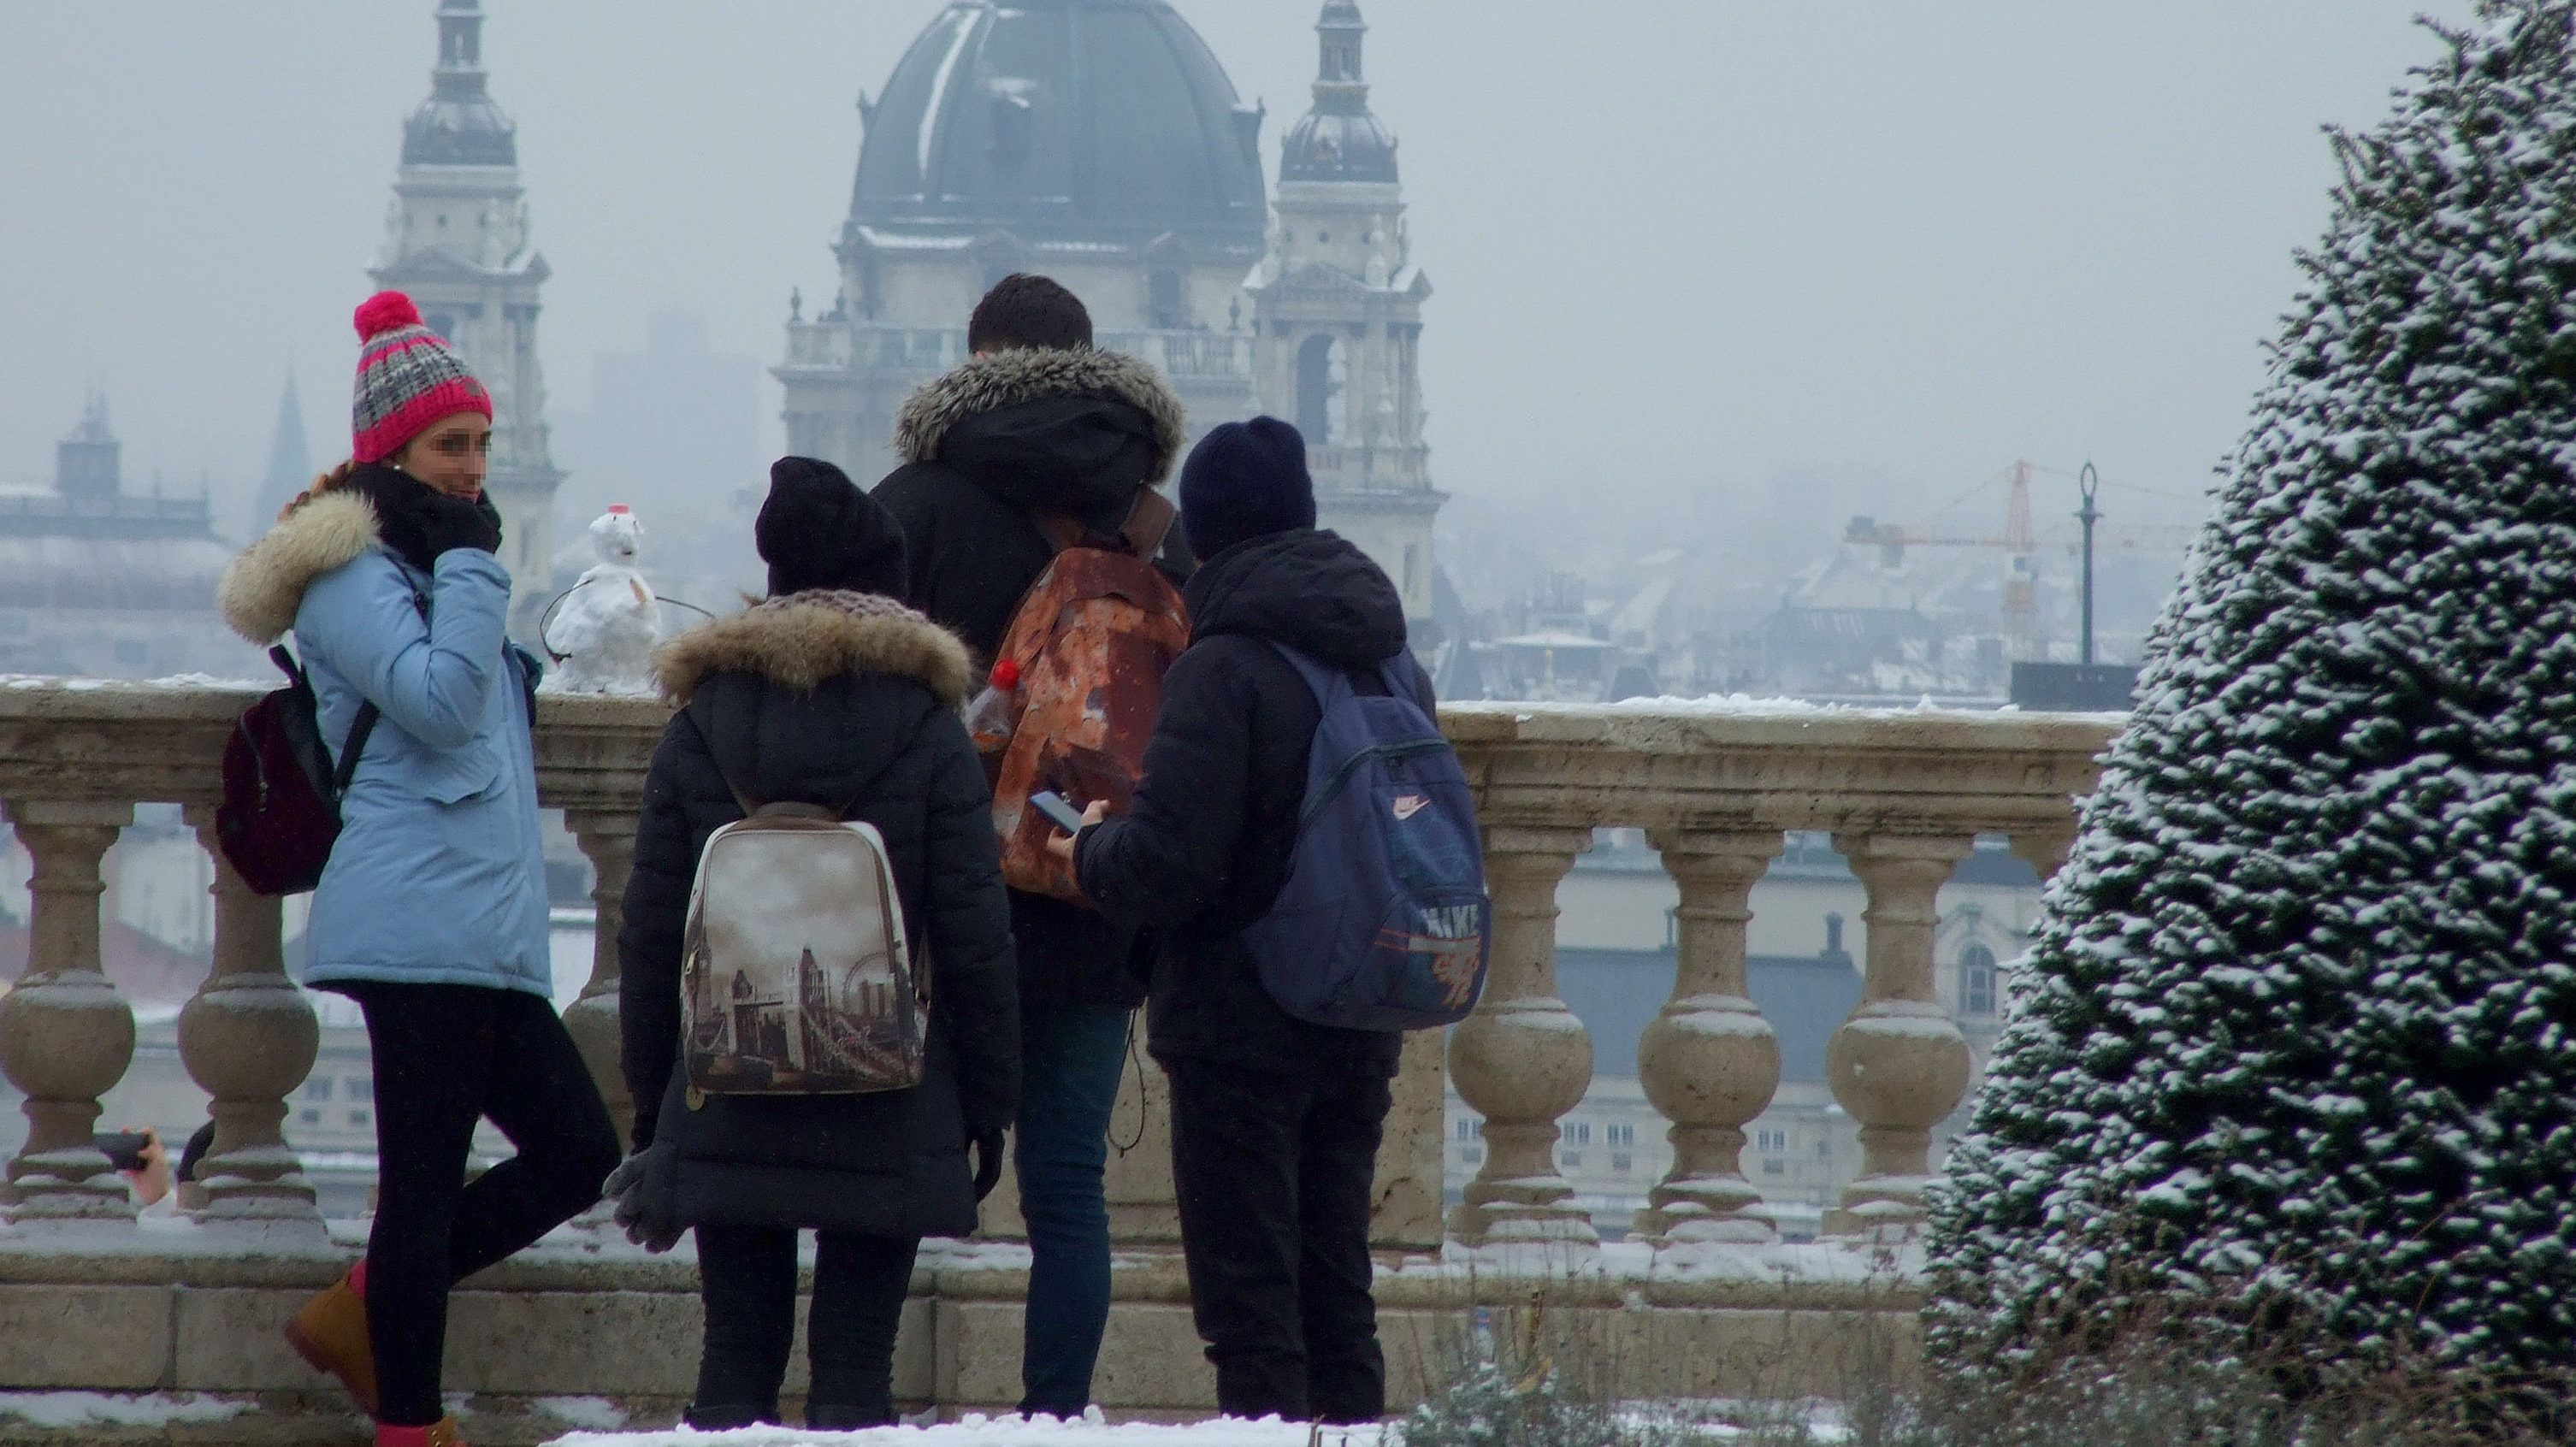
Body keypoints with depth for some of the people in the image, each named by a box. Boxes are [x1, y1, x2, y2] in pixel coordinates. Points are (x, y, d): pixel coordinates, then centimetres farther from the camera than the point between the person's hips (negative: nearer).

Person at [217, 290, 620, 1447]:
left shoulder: (420, 566, 25)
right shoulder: (352, 573, -5)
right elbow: (437, 700, -18)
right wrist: (472, 563, -13)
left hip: (481, 938, 10)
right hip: (422, 924, -10)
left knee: (575, 1150, 7)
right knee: (426, 1177, -8)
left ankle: (362, 1316, 16)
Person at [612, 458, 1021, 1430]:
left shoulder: (701, 726, 3)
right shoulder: (928, 735, -3)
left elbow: (649, 937, 5)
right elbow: (976, 940, -3)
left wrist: (649, 1098, 13)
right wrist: (988, 1104, 4)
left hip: (726, 1118, 2)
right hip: (889, 1118, -2)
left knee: (736, 1359, 4)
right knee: (856, 1365, -2)